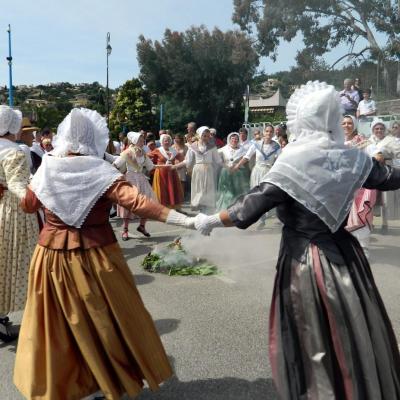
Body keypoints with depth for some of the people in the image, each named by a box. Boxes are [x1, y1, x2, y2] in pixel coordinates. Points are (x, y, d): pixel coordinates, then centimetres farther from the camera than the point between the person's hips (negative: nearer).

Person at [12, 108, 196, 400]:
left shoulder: (47, 169, -4)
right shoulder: (100, 171, -15)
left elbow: (28, 205, 12)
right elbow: (136, 202, -27)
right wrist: (186, 220, -29)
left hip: (52, 257, 3)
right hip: (95, 256, -3)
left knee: (56, 324, 18)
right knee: (108, 319, 14)